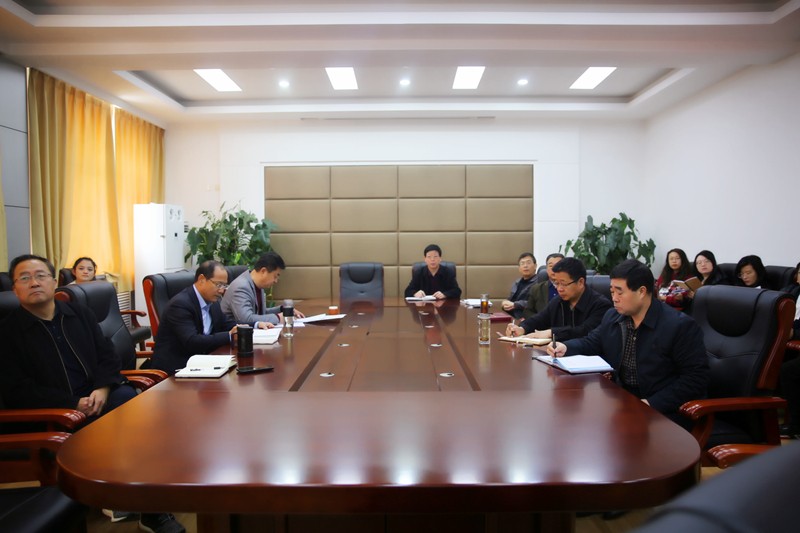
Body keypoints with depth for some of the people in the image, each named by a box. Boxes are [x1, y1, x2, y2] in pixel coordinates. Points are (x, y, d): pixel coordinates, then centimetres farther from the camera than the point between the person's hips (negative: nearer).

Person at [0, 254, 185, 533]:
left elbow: (107, 356, 11)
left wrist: (102, 389, -11)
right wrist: (74, 403, -16)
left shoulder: (80, 313, 13)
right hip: (54, 412, -3)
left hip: (100, 395, 4)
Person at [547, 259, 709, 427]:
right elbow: (591, 342, 21)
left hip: (661, 414, -6)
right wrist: (565, 347, -1)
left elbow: (696, 378, -13)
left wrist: (653, 404, -20)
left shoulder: (681, 326, -12)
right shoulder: (612, 317, 7)